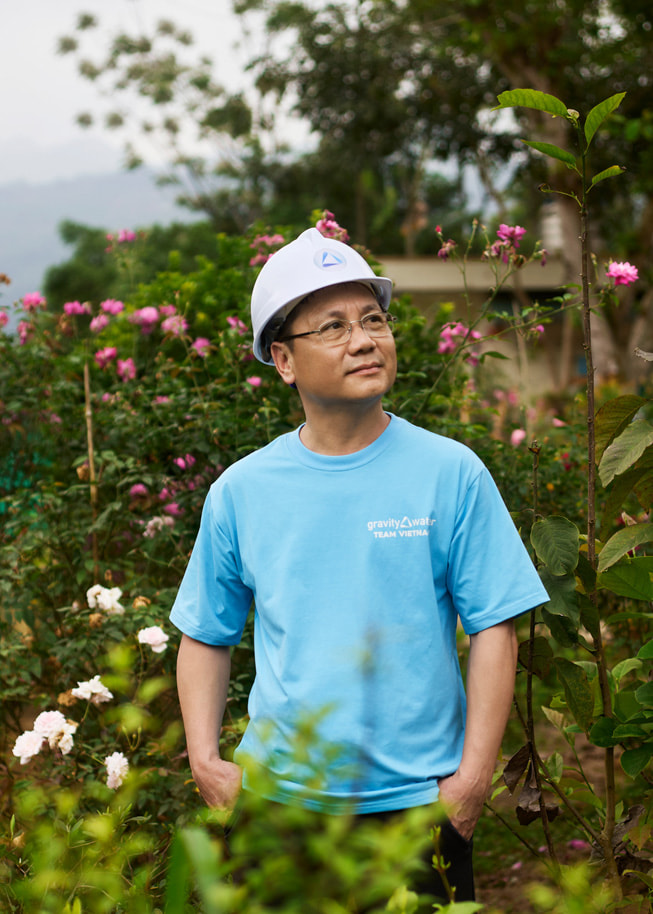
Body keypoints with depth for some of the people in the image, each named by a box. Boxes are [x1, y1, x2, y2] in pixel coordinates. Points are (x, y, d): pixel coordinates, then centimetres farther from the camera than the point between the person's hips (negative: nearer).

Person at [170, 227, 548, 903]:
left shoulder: (451, 474, -4)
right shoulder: (240, 491, 1)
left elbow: (494, 630, -4)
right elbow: (205, 636, 10)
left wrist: (473, 776, -10)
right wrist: (205, 760, -1)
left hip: (420, 798, -1)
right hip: (277, 796, 1)